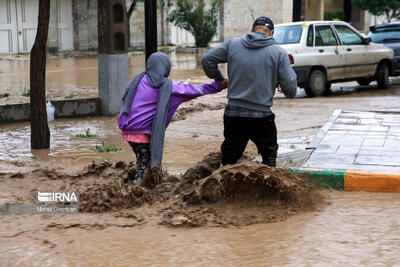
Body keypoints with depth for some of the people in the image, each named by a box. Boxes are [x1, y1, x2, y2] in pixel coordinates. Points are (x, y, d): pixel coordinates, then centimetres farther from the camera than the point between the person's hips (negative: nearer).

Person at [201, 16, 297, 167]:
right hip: (262, 116, -2)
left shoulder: (232, 44, 4)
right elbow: (290, 89, -4)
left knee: (229, 158, 13)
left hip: (233, 114, 2)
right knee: (269, 155, 20)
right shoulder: (278, 52, -2)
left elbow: (207, 60, 9)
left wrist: (219, 79, 23)